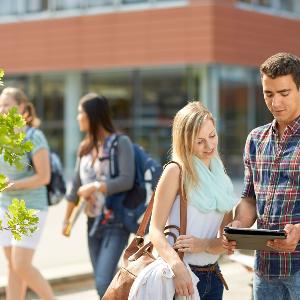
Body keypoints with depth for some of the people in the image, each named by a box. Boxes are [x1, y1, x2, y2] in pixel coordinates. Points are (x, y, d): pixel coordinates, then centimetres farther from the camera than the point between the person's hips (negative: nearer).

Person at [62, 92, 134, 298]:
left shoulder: (121, 143, -7)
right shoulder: (85, 148, 12)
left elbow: (127, 181, -17)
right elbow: (76, 187, 16)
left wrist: (94, 187, -14)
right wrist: (67, 220, 18)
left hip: (116, 222, -7)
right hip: (93, 223, 7)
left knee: (104, 283, -17)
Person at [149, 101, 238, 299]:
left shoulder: (221, 178, 8)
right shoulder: (176, 171, -8)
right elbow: (156, 230, -14)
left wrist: (203, 245, -15)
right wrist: (178, 266, -29)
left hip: (213, 276, 5)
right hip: (181, 275, -5)